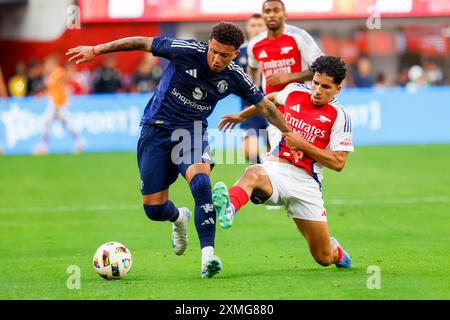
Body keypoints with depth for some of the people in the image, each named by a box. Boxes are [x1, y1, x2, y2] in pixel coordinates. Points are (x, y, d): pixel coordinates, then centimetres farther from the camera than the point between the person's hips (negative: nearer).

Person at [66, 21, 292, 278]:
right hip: (156, 129, 0)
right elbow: (143, 43, -9)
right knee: (154, 209, -1)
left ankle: (208, 256, -34)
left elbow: (265, 106, 3)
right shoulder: (187, 51, -19)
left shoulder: (235, 77, -10)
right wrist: (96, 50, -7)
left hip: (192, 132, 0)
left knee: (201, 180, -33)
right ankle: (179, 219, 39)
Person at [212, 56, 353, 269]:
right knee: (253, 174, -39)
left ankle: (335, 250, 41)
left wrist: (302, 145, -12)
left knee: (324, 258, 1)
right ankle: (228, 208, -73)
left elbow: (338, 163, -6)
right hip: (274, 170, 1)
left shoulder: (340, 117, -2)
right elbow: (271, 99, 32)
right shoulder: (294, 92, 8)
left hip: (306, 182, -1)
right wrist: (241, 116, 41)